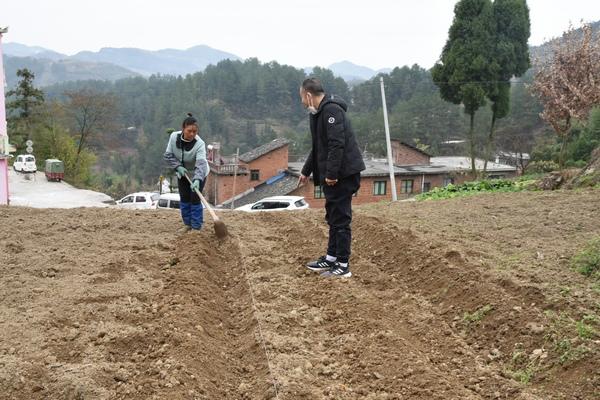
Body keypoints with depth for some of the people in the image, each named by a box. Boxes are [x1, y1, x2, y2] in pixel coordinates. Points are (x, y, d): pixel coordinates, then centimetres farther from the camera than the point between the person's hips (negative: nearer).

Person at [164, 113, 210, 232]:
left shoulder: (199, 144, -34)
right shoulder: (174, 137, -23)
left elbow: (201, 164, -46)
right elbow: (168, 155, -11)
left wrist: (197, 180, -60)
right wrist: (178, 166, -24)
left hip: (199, 174, -4)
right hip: (182, 173, 4)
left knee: (195, 199, -8)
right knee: (184, 198, 8)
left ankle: (196, 227, 2)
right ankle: (188, 223, 22)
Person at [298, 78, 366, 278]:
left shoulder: (331, 110, -16)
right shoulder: (319, 113, 18)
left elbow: (337, 144, -25)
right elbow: (318, 147, 29)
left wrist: (331, 173, -25)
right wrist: (306, 171, 35)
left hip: (342, 174, -11)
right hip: (332, 175, 11)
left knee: (340, 218, -5)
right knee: (333, 216, 18)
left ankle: (343, 265, 1)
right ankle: (331, 257, 30)